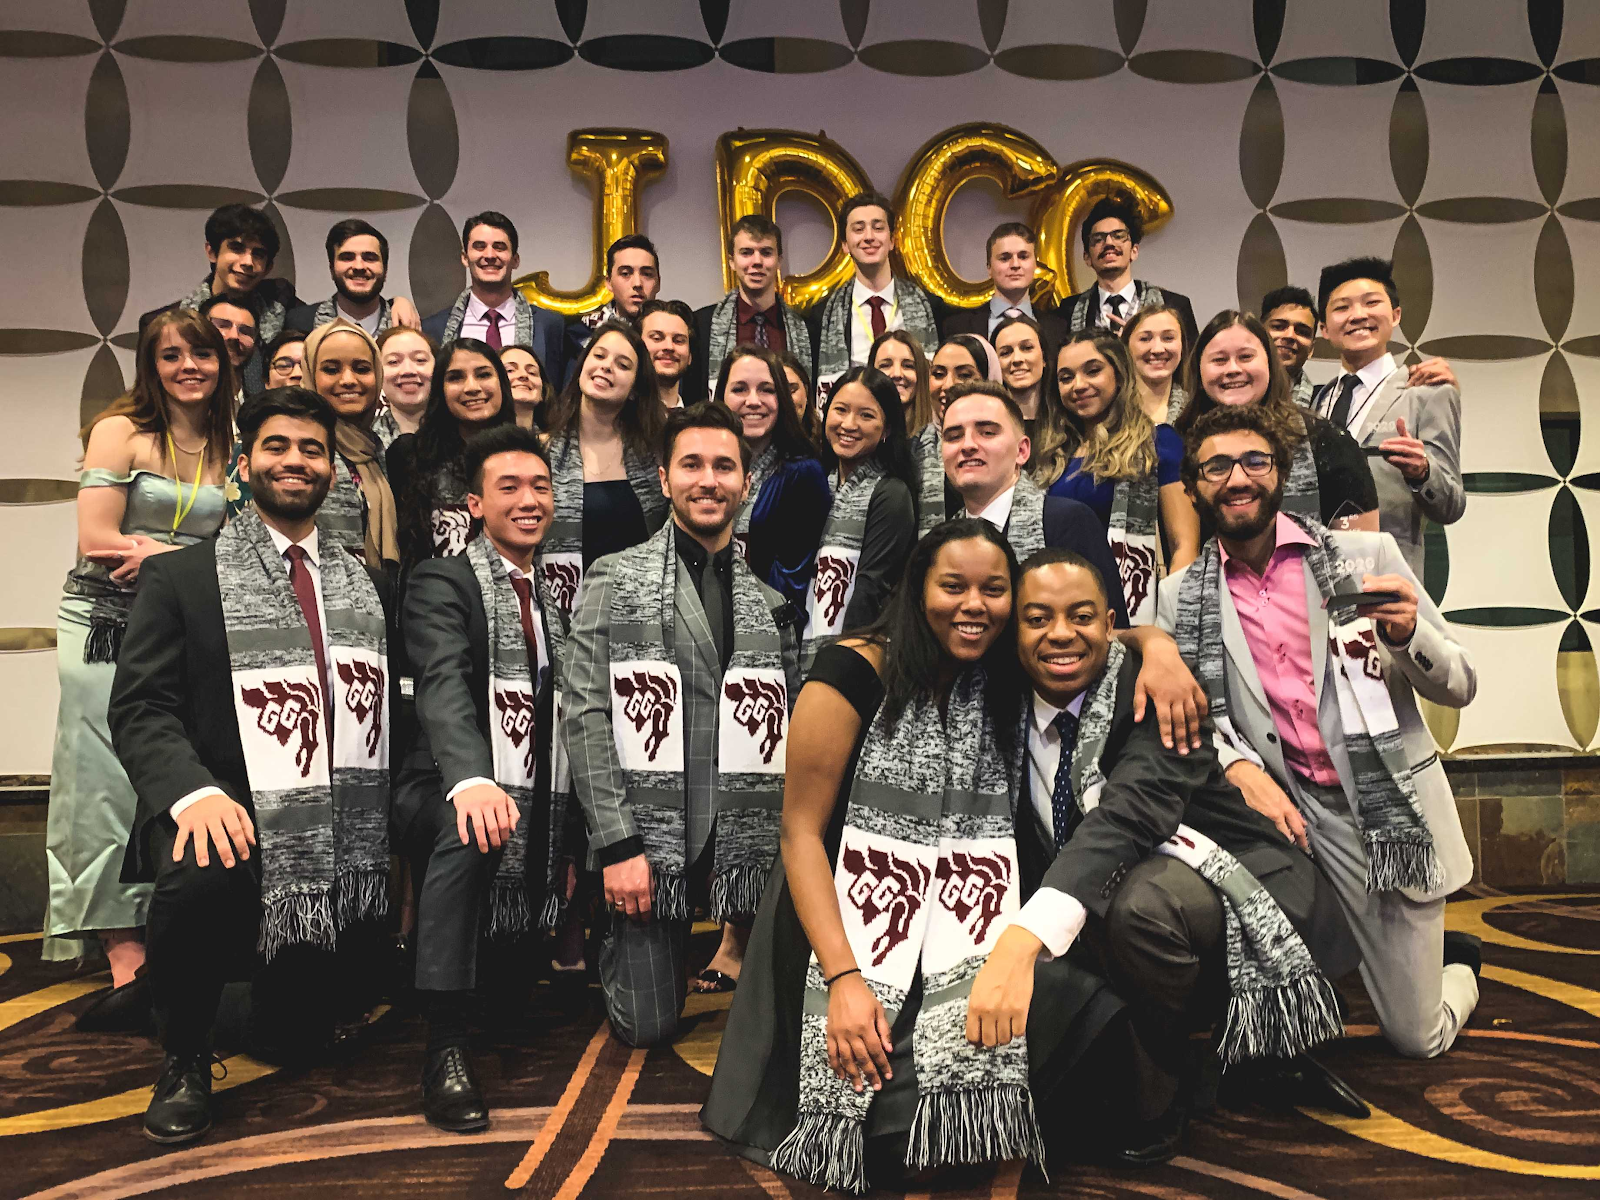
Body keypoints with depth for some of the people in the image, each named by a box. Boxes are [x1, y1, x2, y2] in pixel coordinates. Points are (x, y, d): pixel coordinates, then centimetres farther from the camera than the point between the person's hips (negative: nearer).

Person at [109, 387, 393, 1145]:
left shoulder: (367, 584, 14)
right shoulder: (177, 577, 4)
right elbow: (140, 708, -4)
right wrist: (193, 791, -24)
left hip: (345, 830, 4)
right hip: (232, 816, -3)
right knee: (201, 879, -36)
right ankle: (184, 1061, -5)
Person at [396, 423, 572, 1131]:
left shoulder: (554, 598, 16)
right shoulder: (441, 583, -5)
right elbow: (443, 686, -24)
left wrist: (569, 839, 15)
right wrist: (472, 780, -44)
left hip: (533, 813, 7)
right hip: (455, 801, -7)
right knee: (471, 827, -37)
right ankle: (446, 1050, -32)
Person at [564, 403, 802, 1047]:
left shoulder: (770, 603, 11)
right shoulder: (615, 580, -1)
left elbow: (788, 736, 12)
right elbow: (585, 716, -8)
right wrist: (617, 844, -14)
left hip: (744, 849, 3)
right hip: (649, 842, -3)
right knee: (648, 1026, 2)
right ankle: (616, 948, 34)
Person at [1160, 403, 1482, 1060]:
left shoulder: (1366, 554, -2)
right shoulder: (1182, 595, 0)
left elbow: (1459, 686, 0)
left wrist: (1408, 631, -20)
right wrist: (1241, 767, -17)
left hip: (1391, 805, -1)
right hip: (1293, 806, 1)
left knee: (1417, 1037, 5)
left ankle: (1456, 964, 42)